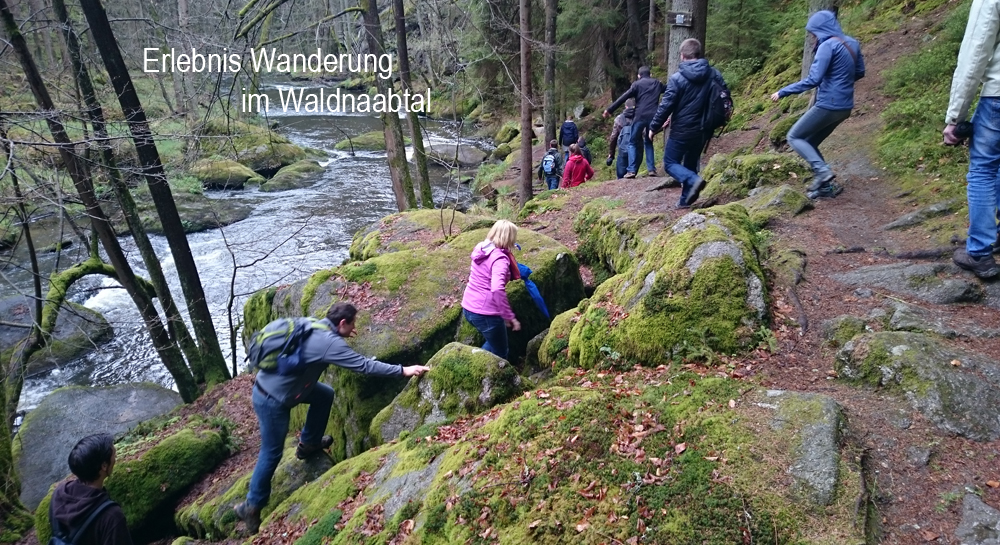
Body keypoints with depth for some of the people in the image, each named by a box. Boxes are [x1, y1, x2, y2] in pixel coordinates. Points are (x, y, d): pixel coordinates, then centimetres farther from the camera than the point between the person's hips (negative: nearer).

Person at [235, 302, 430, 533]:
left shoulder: (314, 326, 2)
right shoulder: (329, 343, -23)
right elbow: (365, 365, -22)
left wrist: (342, 335, 21)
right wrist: (403, 370, -18)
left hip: (272, 385, 9)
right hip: (272, 400, -9)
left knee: (325, 395, 16)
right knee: (272, 453, 7)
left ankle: (308, 443, 31)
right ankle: (252, 506, 24)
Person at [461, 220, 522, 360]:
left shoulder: (481, 249, 6)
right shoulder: (500, 258, -19)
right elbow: (497, 290, -33)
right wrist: (510, 317, -29)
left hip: (468, 307, 8)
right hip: (485, 312, -8)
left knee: (493, 343, 31)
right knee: (500, 353, 13)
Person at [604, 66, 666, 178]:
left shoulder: (637, 84, 6)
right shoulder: (657, 83, 18)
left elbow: (623, 97, -2)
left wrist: (610, 109, -1)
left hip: (640, 116, -3)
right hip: (653, 117, 3)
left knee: (634, 143, 7)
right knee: (648, 142, 19)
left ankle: (631, 170, -5)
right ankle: (652, 169, 7)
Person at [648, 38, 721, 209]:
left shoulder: (677, 78, -15)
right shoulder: (714, 75, 2)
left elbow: (666, 105, -13)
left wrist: (654, 127, -2)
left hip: (681, 130, -6)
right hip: (702, 130, 6)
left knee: (670, 163, 7)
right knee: (691, 164, 18)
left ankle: (693, 180, -21)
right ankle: (685, 200, 19)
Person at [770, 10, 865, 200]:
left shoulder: (828, 45, -15)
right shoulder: (852, 43, 11)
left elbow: (813, 80, -22)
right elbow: (859, 73, 21)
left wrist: (783, 92, -16)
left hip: (828, 105, -9)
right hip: (844, 107, 9)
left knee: (794, 137, 5)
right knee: (810, 142, 17)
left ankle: (822, 170, -11)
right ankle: (825, 186, 12)